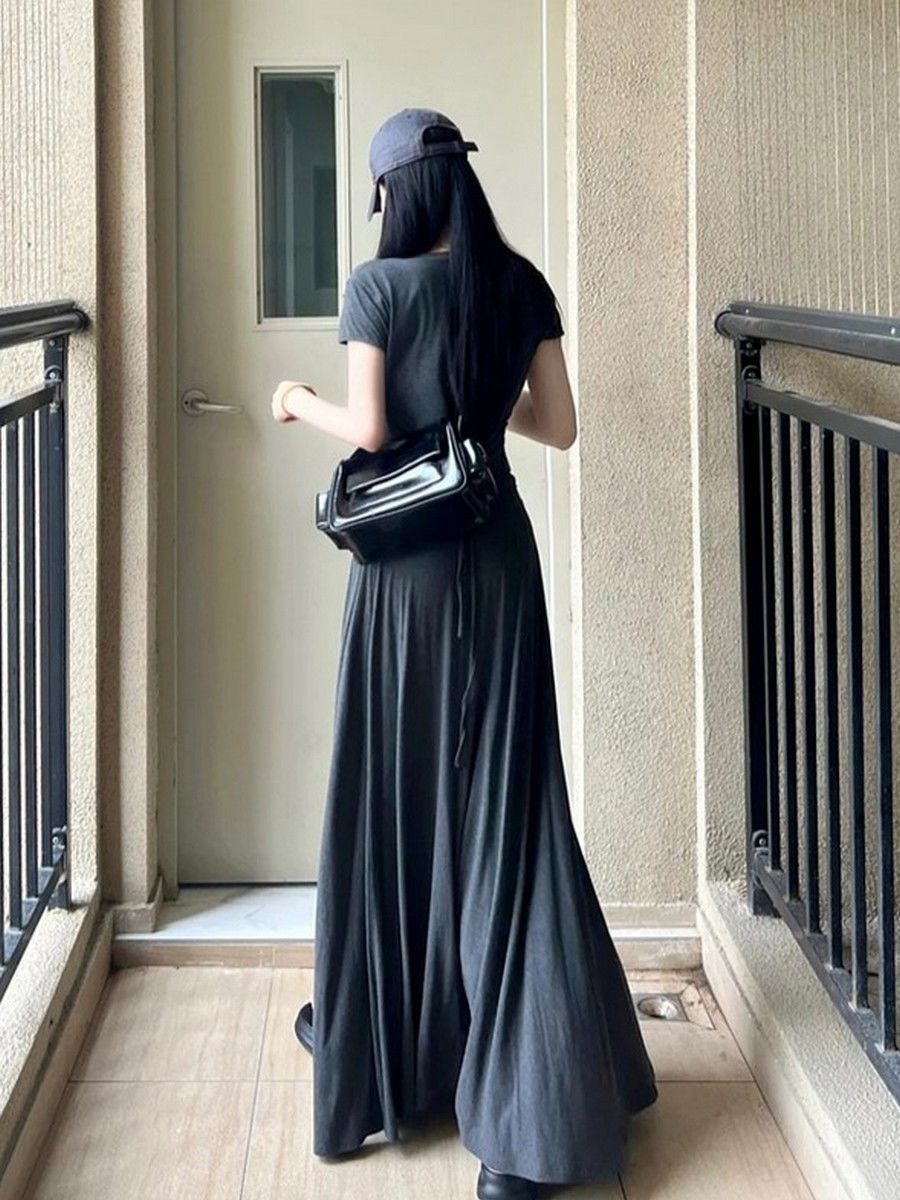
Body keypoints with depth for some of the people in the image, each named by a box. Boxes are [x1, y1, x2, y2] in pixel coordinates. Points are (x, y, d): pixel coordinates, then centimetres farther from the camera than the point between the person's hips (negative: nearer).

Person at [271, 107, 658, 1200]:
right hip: (499, 556, 3)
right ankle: (529, 1109, -1)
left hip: (406, 567, -3)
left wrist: (300, 402, 7)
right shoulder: (522, 284, 4)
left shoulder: (378, 286, -6)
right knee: (502, 806, 3)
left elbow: (365, 429, -12)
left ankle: (387, 1059, 26)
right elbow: (557, 427, 6)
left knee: (393, 800, 10)